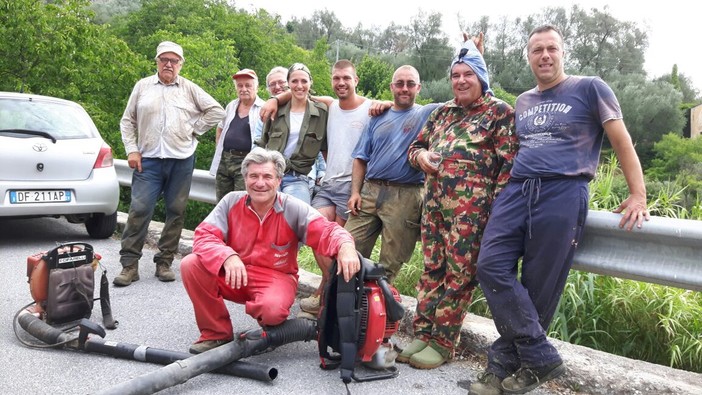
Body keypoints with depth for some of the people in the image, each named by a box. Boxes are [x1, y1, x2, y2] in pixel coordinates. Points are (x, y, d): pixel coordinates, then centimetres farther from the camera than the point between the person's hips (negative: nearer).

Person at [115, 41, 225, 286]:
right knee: (139, 210, -6)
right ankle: (129, 264, 2)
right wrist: (131, 150, 1)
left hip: (182, 159, 1)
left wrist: (194, 128, 1)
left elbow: (216, 111, 8)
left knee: (176, 212, 4)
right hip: (148, 159, 0)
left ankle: (164, 262, 15)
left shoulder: (190, 89, 9)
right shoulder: (142, 86, 10)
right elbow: (127, 121, 12)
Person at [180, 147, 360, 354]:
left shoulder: (294, 209, -12)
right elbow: (204, 236, -13)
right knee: (191, 265, -20)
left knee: (272, 308, -36)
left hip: (275, 278, -3)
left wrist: (345, 246, -48)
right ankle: (216, 333, -1)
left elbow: (327, 231, -22)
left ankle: (270, 329, 8)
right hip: (233, 273, 3)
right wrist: (228, 257, -34)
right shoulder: (231, 202, -6)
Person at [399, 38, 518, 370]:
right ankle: (422, 333, 18)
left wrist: (495, 204, -12)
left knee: (459, 272, -2)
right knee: (432, 267, 9)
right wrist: (421, 156, 1)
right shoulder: (442, 112, 19)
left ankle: (443, 342, 8)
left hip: (472, 203, -5)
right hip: (434, 200, 6)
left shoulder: (499, 111, 2)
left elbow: (509, 162, -4)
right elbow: (415, 146, 26)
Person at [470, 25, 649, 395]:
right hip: (516, 190, 5)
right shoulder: (522, 101, 22)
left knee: (539, 286, -4)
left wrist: (637, 196, -2)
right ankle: (542, 357, -3)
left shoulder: (590, 88, 7)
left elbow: (622, 142, 4)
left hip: (563, 193, -5)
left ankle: (506, 361, 10)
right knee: (491, 267, -11)